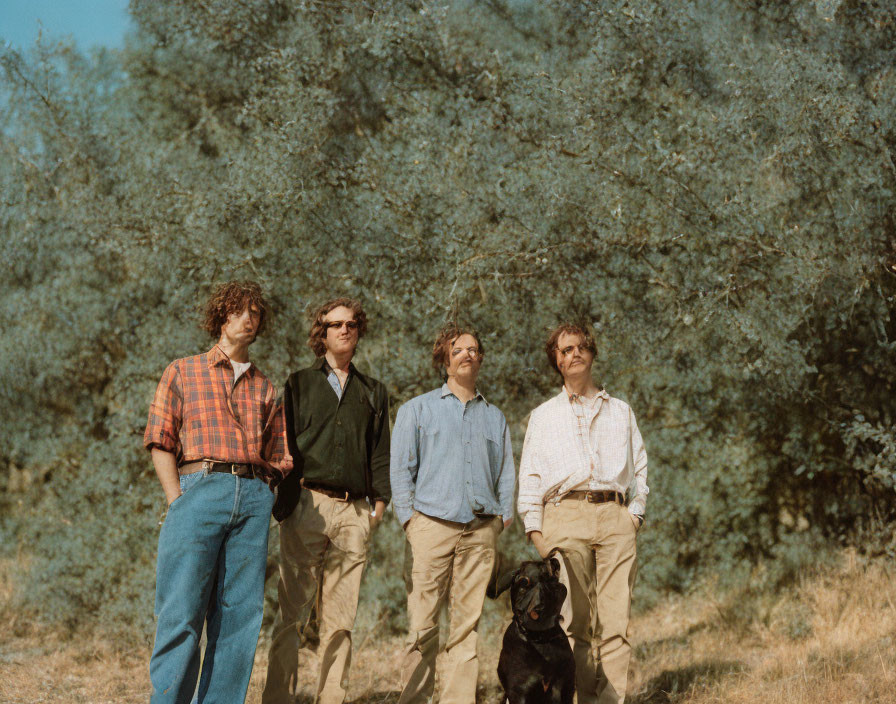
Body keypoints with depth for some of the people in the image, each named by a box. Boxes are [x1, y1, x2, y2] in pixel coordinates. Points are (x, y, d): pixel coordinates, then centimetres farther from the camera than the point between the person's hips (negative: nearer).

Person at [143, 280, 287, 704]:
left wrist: (264, 496, 3)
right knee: (182, 610, -9)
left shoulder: (265, 390, 22)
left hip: (254, 498, 3)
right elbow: (160, 442, 6)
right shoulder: (182, 373, 13)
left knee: (239, 614, 0)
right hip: (200, 489, -3)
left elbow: (275, 456, 21)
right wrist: (177, 500, -5)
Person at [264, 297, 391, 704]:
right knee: (294, 613, -8)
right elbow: (284, 445, 8)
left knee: (340, 619, -1)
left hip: (353, 511, 2)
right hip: (307, 504, -2)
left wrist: (380, 500, 6)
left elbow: (381, 452, 19)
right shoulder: (299, 384, 14)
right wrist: (285, 500, -4)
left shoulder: (374, 393, 21)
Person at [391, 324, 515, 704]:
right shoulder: (417, 409, 12)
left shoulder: (494, 417, 21)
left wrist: (502, 517, 8)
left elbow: (505, 473, 22)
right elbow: (401, 469, 7)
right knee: (423, 622, -8)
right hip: (432, 525, -3)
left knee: (467, 622, -1)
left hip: (480, 530, 3)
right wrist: (409, 517, -4)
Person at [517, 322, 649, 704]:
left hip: (614, 518, 1)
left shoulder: (620, 411, 24)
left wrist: (636, 512, 6)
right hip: (566, 515, -1)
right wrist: (535, 529, 2)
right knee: (573, 620, -8)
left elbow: (640, 467, 21)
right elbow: (530, 476, 14)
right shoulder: (543, 415, 20)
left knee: (617, 621, -10)